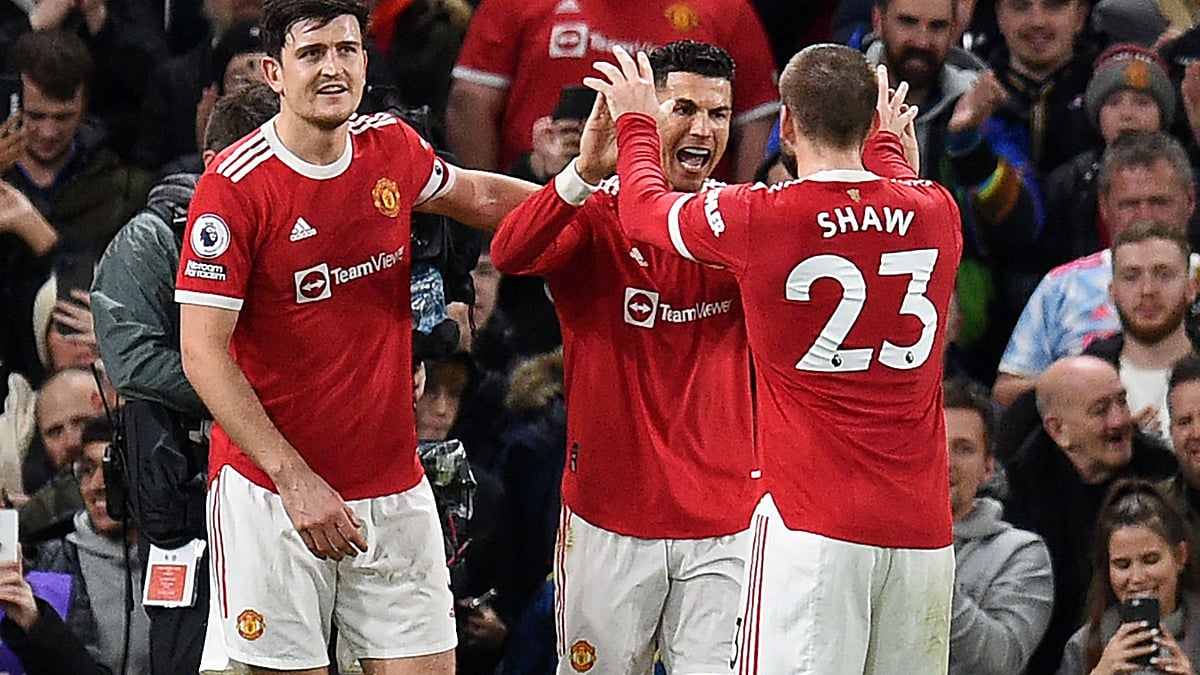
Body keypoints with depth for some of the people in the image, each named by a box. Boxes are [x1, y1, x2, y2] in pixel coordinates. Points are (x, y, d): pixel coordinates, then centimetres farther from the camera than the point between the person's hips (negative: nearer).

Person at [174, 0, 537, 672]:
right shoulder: (235, 186, -13)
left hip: (394, 485, 5)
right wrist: (294, 479, -21)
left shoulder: (392, 147, 3)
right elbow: (203, 353, -15)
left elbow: (478, 195, 27)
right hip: (268, 487, -5)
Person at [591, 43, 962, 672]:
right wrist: (891, 141, 53)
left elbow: (644, 208, 15)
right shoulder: (937, 214, 5)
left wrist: (635, 121, 34)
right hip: (922, 532, 4)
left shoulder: (756, 219, -6)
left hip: (810, 526, -4)